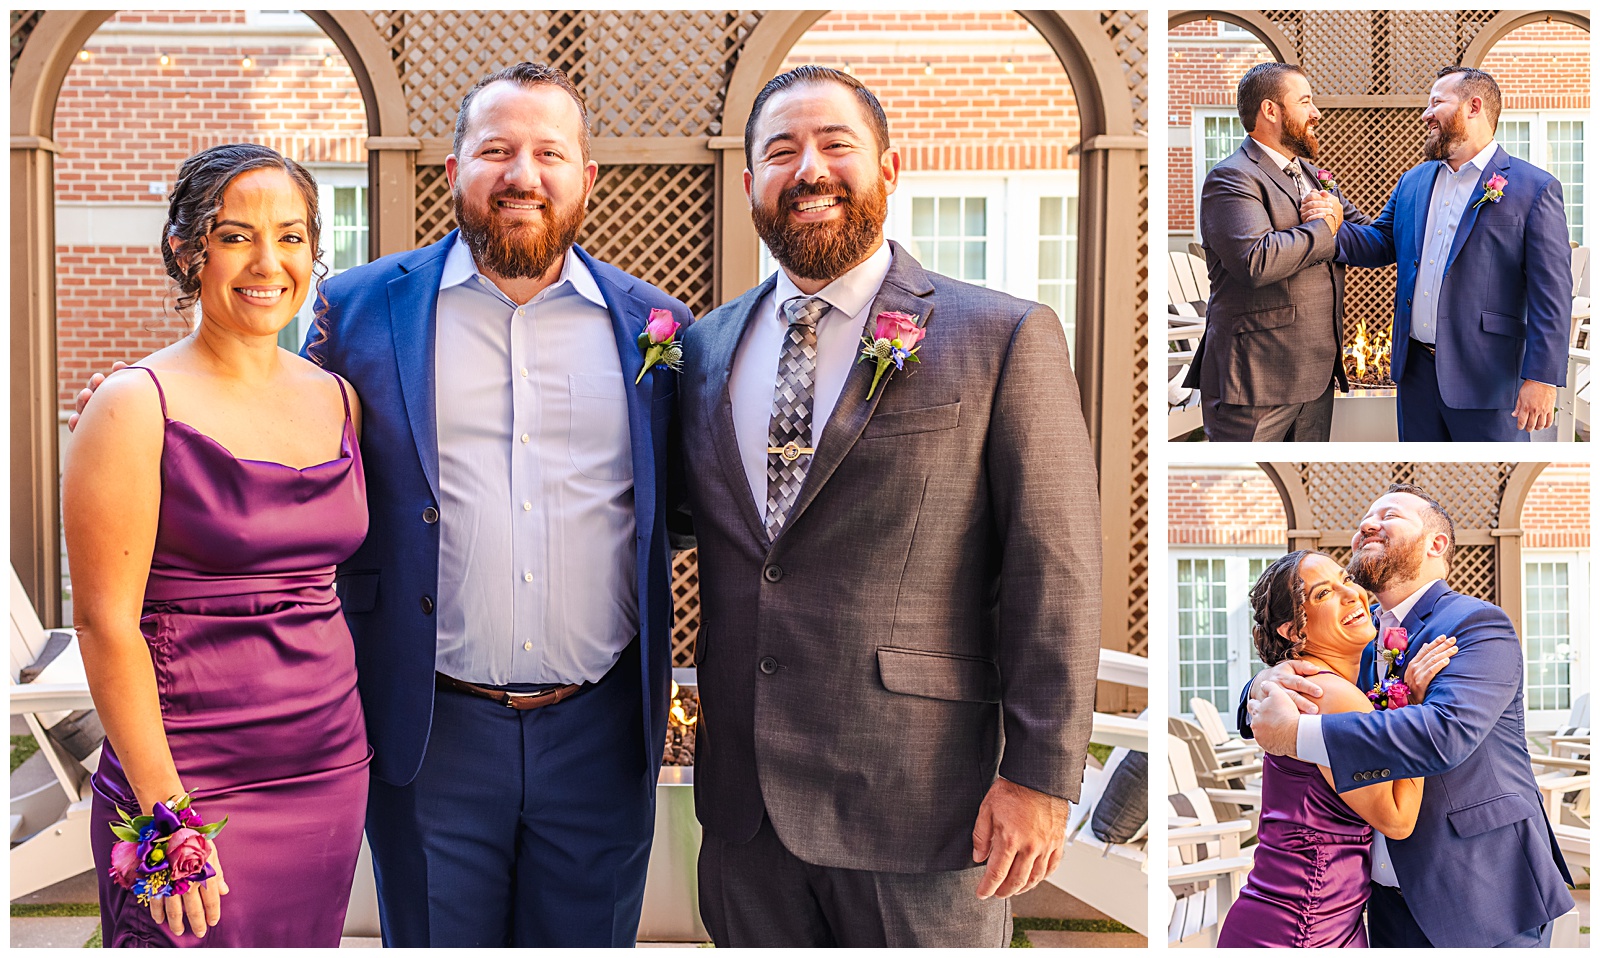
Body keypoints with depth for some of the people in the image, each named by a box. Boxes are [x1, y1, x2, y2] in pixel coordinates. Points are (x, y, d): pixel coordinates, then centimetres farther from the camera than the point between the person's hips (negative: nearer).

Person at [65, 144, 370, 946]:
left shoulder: (338, 399, 7)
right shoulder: (139, 407, -9)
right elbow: (105, 621, -12)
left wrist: (364, 744, 8)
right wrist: (166, 811, -15)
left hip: (332, 773, 5)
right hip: (191, 782, -5)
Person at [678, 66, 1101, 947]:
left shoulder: (1003, 339, -6)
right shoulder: (706, 347, 9)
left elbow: (1053, 578, -9)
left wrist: (1040, 777, -11)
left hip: (916, 807, -4)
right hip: (741, 803, 5)